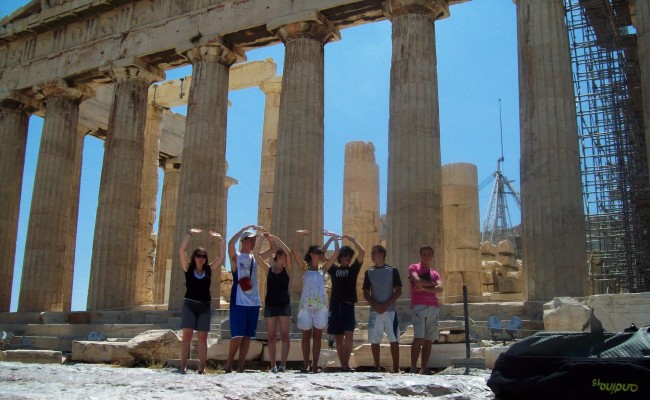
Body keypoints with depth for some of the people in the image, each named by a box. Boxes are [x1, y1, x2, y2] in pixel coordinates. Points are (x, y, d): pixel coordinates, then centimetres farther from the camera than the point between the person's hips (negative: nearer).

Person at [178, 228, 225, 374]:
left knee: (202, 337, 1)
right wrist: (190, 234, -8)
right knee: (187, 335, -9)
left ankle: (202, 368, 1)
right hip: (189, 304, -2)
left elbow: (222, 256, 7)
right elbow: (181, 250, -5)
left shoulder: (209, 270, 9)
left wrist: (220, 239, 1)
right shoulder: (188, 268, 4)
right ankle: (183, 366, -8)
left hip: (205, 306, 2)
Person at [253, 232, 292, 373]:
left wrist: (276, 238, -15)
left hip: (284, 304, -1)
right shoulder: (269, 269, 5)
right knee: (271, 336, 3)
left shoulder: (287, 270, 1)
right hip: (270, 305, 2)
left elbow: (288, 253, -14)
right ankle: (273, 365, 7)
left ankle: (283, 364, -1)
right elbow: (256, 255, -3)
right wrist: (261, 238, -11)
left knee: (284, 336, -3)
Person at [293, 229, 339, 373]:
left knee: (317, 336, 4)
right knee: (306, 336, 4)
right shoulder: (305, 267, 5)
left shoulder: (323, 268, 11)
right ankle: (306, 365, 10)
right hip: (306, 305, -2)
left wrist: (335, 239, -3)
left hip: (321, 305, 2)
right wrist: (297, 235, -15)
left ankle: (315, 365, 7)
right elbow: (295, 252, -8)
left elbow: (336, 254, 5)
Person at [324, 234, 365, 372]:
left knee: (348, 334, -15)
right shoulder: (334, 269, 12)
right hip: (335, 305, 2)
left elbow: (362, 252, 0)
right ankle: (342, 365, 10)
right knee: (339, 337, 4)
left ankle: (346, 363, -16)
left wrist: (352, 239, 1)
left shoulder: (353, 269, 10)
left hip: (348, 305, -1)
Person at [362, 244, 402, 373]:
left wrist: (386, 304, -12)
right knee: (374, 340, 2)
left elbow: (398, 291, 0)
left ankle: (396, 368, 4)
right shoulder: (369, 272, 9)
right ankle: (377, 367, 13)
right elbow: (366, 293, 7)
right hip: (374, 311, 2)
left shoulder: (392, 271, 2)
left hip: (390, 310, -2)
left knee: (394, 339, -3)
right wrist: (376, 305, -10)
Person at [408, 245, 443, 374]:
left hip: (434, 307, 5)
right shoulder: (414, 267, 8)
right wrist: (432, 284, 1)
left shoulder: (435, 273, 21)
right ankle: (413, 368, -15)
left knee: (429, 340, 3)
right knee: (418, 338, -16)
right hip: (419, 306, -5)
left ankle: (423, 368, 9)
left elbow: (440, 289, 3)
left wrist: (424, 288, -8)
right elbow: (417, 281, -12)